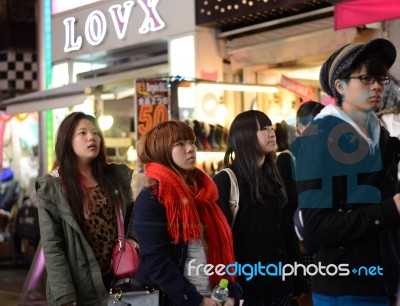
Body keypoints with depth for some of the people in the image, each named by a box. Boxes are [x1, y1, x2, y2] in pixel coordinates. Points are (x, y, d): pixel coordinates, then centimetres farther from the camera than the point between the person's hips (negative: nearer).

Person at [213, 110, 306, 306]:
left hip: (279, 281, 6)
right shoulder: (226, 181, -8)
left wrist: (297, 279, 11)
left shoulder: (273, 177, 13)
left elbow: (286, 229, 15)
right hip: (248, 284, -6)